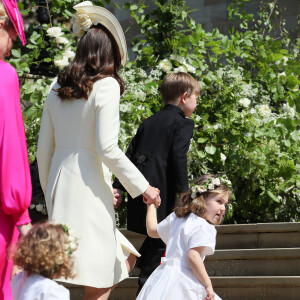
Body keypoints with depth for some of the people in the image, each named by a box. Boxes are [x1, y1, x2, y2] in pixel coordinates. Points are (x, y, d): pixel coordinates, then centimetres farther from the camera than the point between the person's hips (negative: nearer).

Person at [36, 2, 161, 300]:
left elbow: (44, 147, 14)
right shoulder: (106, 86, -7)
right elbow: (107, 148, -15)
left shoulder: (56, 87, 11)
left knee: (123, 258, 18)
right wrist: (143, 187, -7)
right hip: (88, 185, -7)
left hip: (59, 182, 7)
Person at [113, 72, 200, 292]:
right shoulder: (183, 123, -1)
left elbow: (130, 155, 16)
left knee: (154, 237, 19)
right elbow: (179, 158, -14)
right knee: (160, 242, -3)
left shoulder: (149, 122, 20)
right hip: (162, 190, -7)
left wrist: (118, 187, 15)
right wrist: (183, 190, -13)